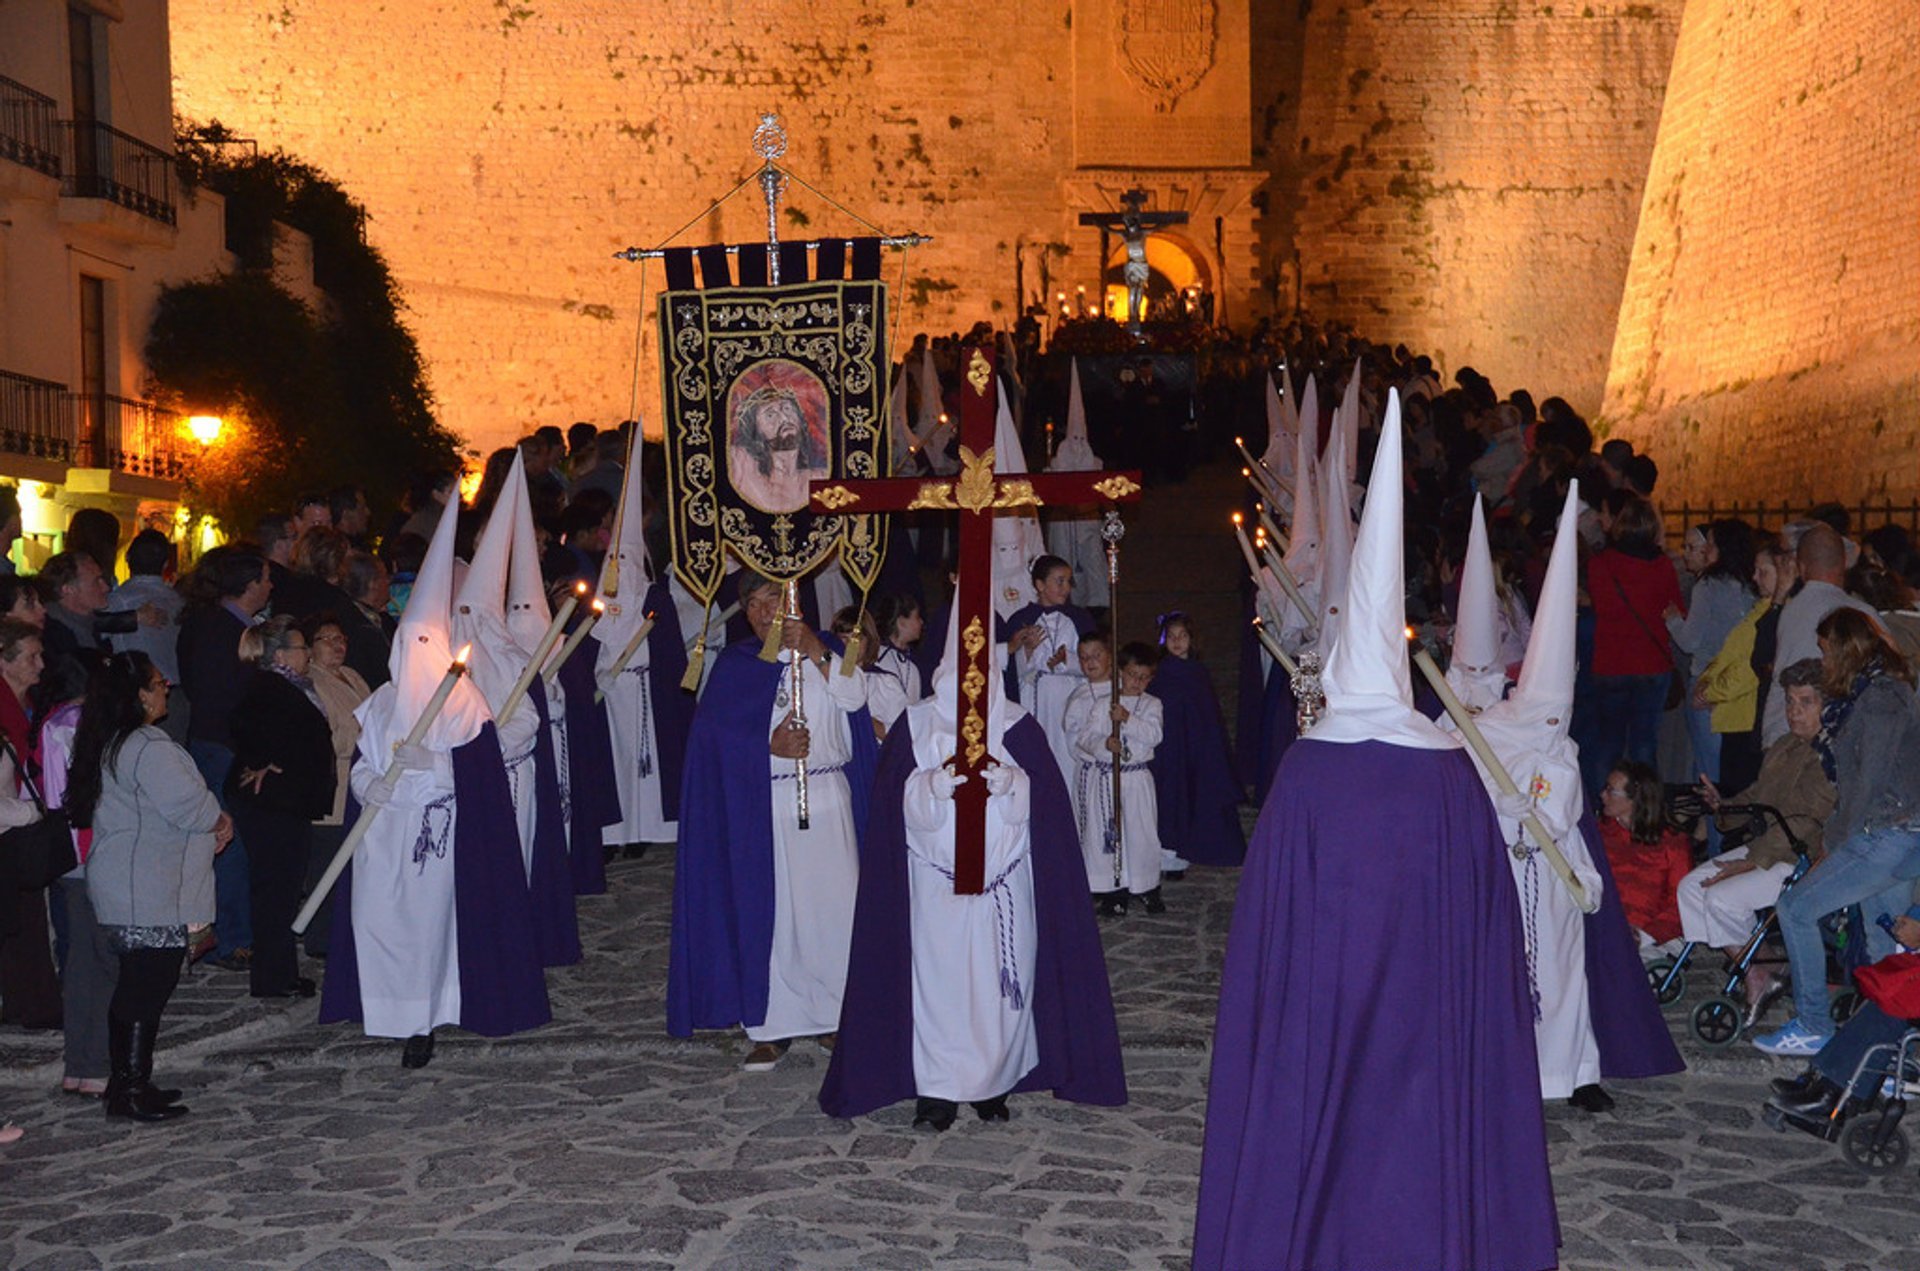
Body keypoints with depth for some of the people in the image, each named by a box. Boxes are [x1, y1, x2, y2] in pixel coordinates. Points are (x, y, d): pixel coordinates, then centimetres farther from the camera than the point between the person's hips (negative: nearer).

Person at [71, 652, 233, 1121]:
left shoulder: (108, 744, 13)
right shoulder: (149, 747, -19)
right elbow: (190, 806, -21)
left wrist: (209, 825, 5)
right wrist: (223, 822, 0)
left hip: (120, 888, 10)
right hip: (150, 894, -10)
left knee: (133, 987, 16)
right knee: (148, 988, -3)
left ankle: (125, 1083, 24)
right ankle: (132, 1091, 2)